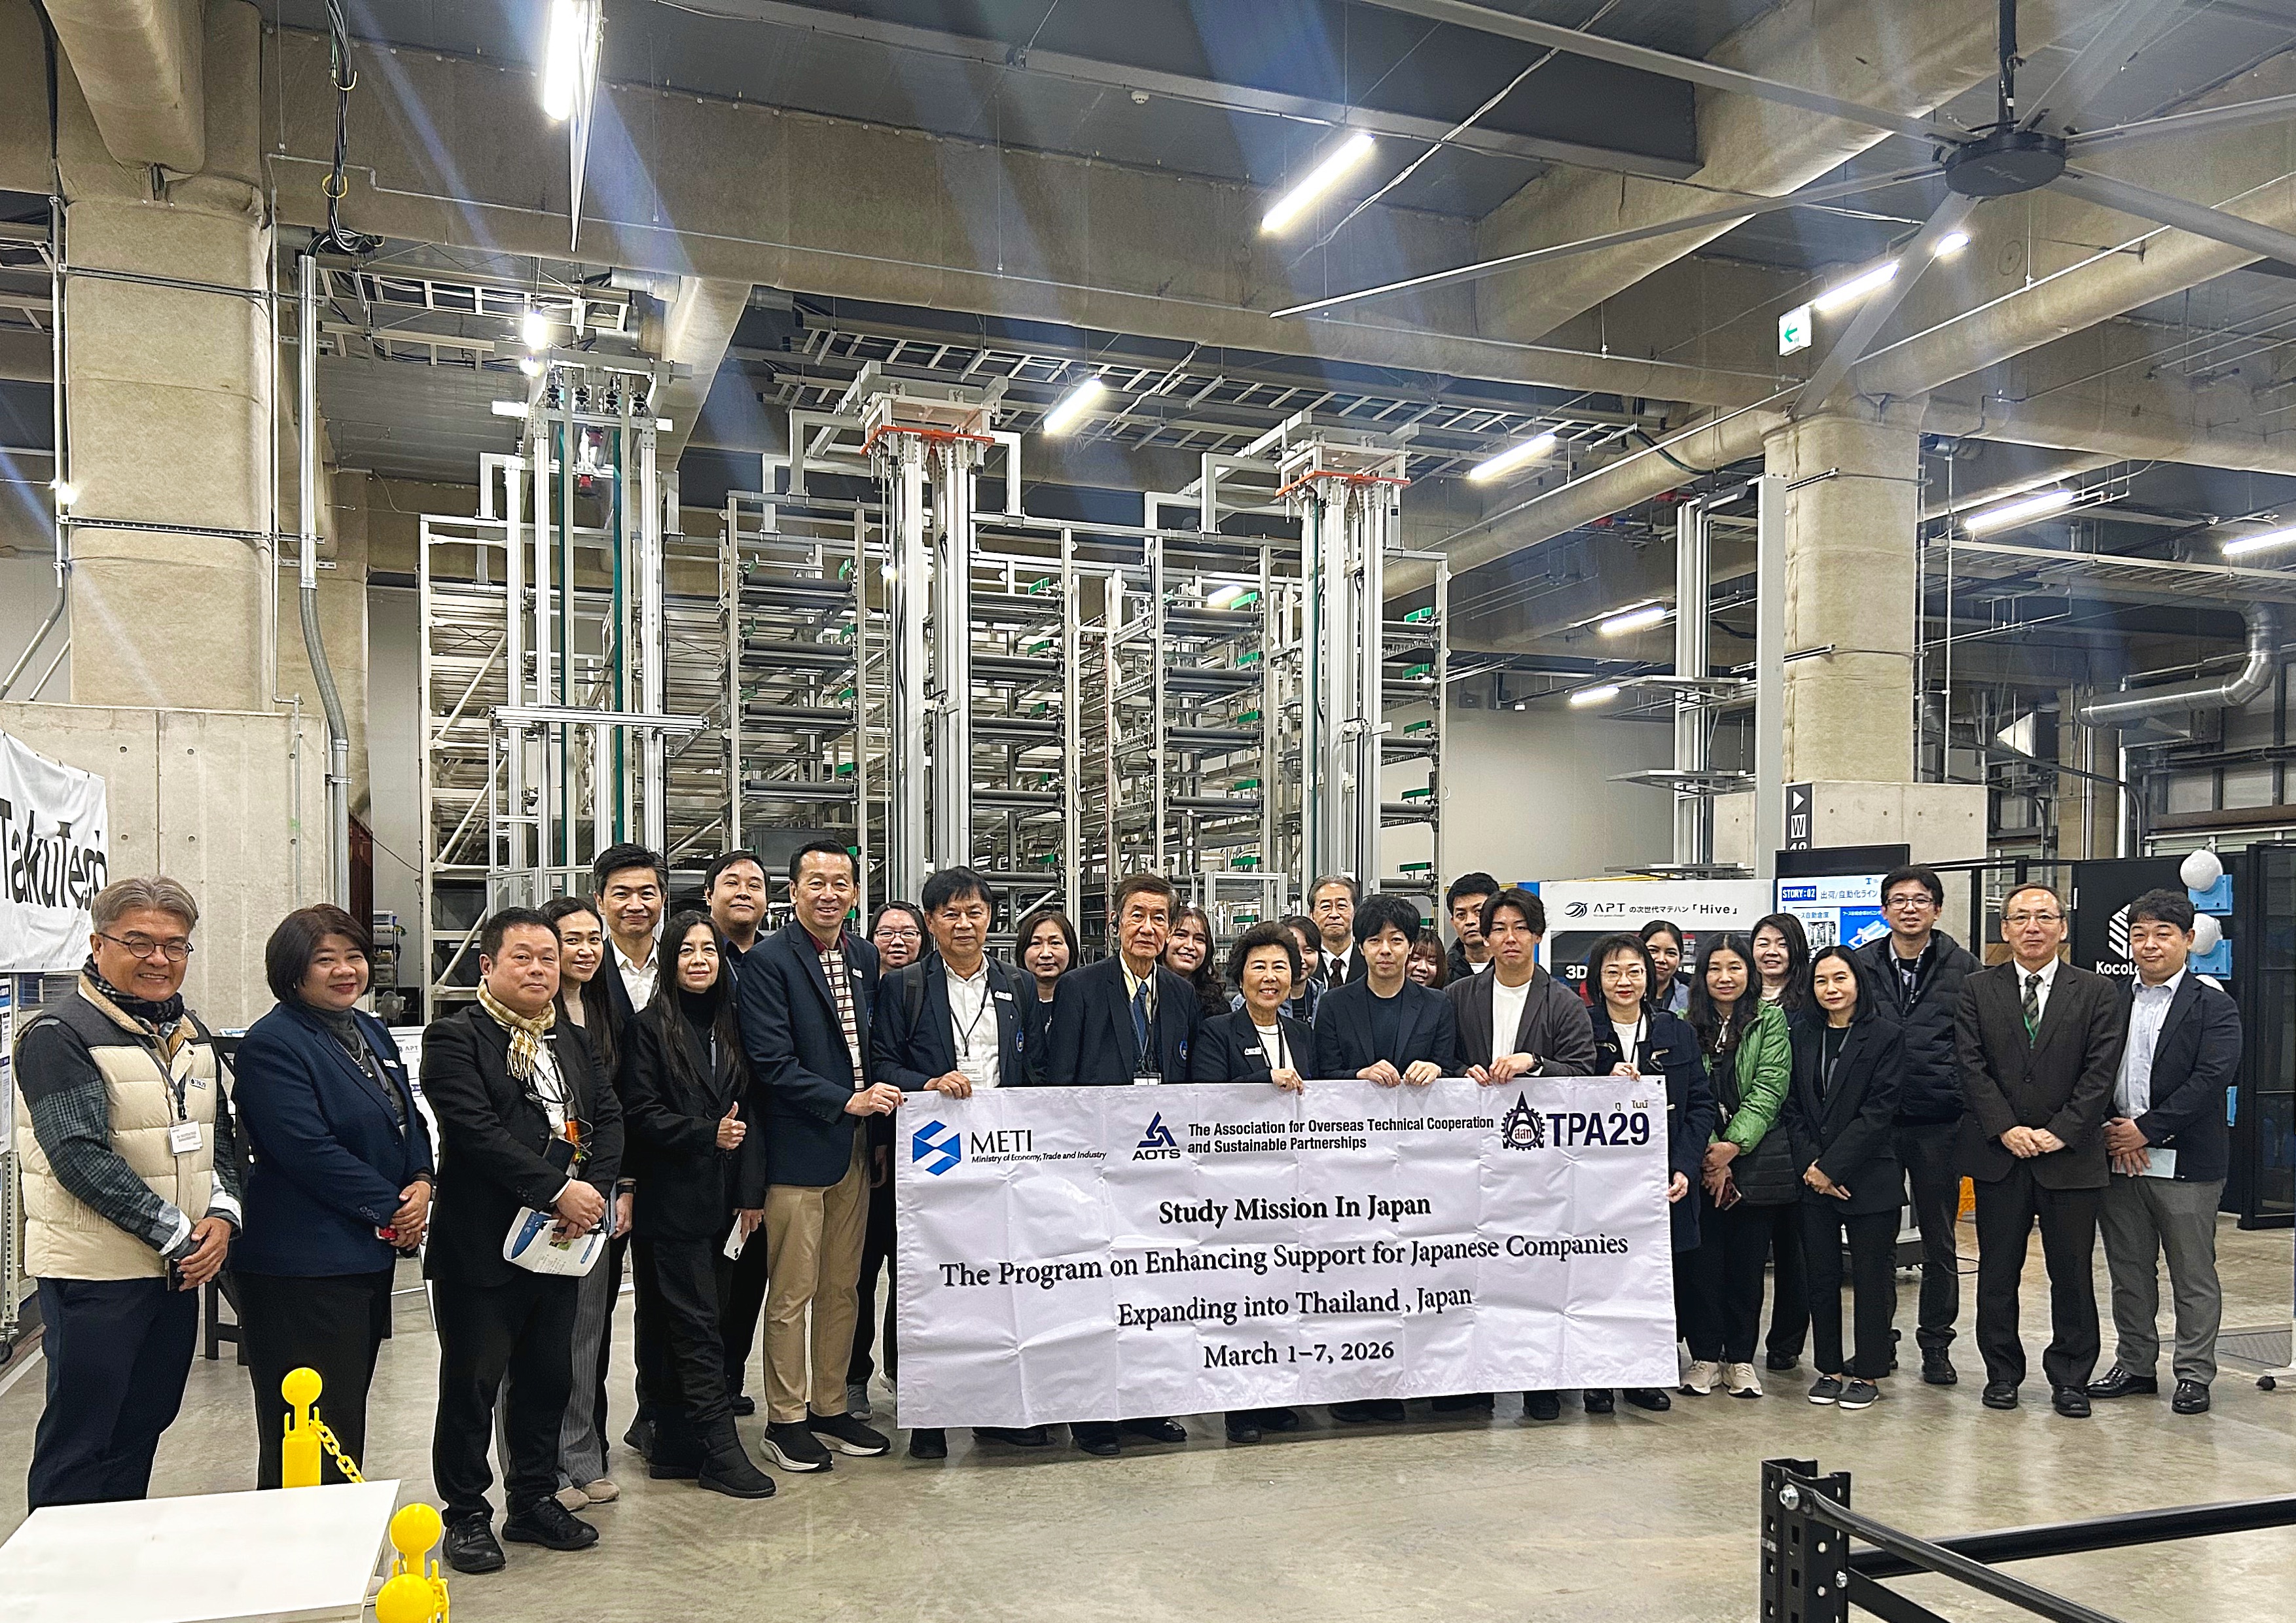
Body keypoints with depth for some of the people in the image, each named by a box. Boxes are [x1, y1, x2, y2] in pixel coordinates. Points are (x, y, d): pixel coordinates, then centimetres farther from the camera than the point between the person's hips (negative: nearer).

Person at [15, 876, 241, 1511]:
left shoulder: (191, 1035, 11)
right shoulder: (59, 1035, -12)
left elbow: (219, 1136, 14)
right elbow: (82, 1157, -19)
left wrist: (221, 1215, -5)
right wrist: (177, 1236, -18)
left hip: (180, 1268, 7)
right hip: (95, 1274, -7)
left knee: (144, 1426, 17)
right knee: (79, 1441, 2)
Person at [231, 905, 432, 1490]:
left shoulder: (371, 1032, 14)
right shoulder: (271, 1045, -12)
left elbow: (409, 1119, 18)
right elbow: (309, 1151, -20)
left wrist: (421, 1182, -2)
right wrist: (390, 1208, -14)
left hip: (372, 1254, 8)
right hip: (305, 1262, -8)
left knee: (349, 1412, 16)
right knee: (316, 1426, -3)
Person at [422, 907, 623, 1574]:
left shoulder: (572, 1041, 14)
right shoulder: (454, 1038, -8)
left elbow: (608, 1116, 8)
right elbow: (475, 1129, -20)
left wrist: (595, 1188, -11)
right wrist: (558, 1189, -22)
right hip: (480, 1245, -6)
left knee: (549, 1378, 15)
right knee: (471, 1382, 5)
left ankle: (534, 1500, 30)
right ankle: (467, 1515, 20)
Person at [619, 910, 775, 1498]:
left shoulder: (731, 1028, 12)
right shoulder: (650, 1028, -3)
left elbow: (750, 1112, 11)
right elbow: (641, 1114, -9)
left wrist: (751, 1190, 4)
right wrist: (707, 1135, -17)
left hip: (721, 1200, 5)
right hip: (671, 1201, -5)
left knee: (682, 1325, 10)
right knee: (697, 1325, -3)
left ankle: (676, 1447, 17)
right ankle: (721, 1452, 0)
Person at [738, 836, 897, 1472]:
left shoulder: (865, 958, 10)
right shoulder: (768, 961, -10)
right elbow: (772, 1061, -16)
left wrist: (880, 1109, 4)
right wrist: (847, 1102, -17)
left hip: (854, 1148, 6)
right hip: (797, 1150, -6)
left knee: (842, 1288, 14)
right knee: (792, 1293, 3)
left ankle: (831, 1408, 27)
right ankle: (785, 1418, 16)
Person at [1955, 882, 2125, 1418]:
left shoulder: (2098, 993, 3)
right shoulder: (1977, 990, 5)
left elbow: (2100, 1072, -4)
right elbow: (1972, 1067, -2)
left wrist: (2060, 1132, -12)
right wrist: (2006, 1129, -12)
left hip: (2071, 1156, 0)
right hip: (1998, 1153, 1)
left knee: (2072, 1273, 6)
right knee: (1998, 1272, 8)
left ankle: (2070, 1379, 20)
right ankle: (2002, 1373, 20)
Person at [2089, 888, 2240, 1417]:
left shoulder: (2214, 1007, -4)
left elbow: (2212, 1079, -15)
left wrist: (2146, 1129, -16)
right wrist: (2111, 1132, -7)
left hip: (2185, 1164, -4)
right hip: (2118, 1159, 4)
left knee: (2193, 1276, 6)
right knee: (2128, 1273, 13)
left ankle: (2194, 1374, 17)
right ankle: (2135, 1366, 25)